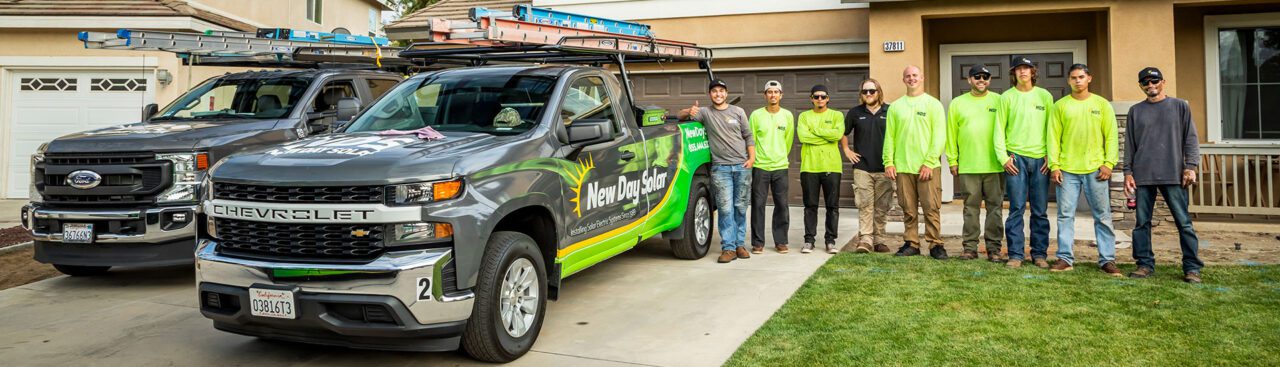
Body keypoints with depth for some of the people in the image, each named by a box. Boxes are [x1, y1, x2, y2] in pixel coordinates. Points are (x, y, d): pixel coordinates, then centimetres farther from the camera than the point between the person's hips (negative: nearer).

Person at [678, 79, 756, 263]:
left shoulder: (738, 112, 12)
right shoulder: (705, 112, 6)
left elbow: (748, 136, 13)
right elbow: (680, 115, 1)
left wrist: (752, 158, 1)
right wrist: (689, 112, -22)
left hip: (742, 166, 2)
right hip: (720, 167, -2)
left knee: (740, 207, 7)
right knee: (725, 208, -8)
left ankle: (740, 244, 16)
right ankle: (728, 248, -4)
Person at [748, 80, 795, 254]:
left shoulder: (787, 116, 6)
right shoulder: (756, 115, 0)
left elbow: (788, 140, 15)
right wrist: (752, 158, 4)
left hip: (781, 167, 2)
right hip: (759, 166, -2)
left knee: (782, 205, 2)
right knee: (758, 204, -1)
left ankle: (781, 241, 13)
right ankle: (758, 243, 6)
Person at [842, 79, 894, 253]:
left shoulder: (890, 111, 2)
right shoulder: (855, 113, 7)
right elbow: (843, 133, 21)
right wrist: (846, 150, 10)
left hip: (884, 168, 0)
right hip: (862, 168, 0)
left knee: (882, 207, 5)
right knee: (864, 206, -5)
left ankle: (879, 240, 13)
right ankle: (865, 240, -5)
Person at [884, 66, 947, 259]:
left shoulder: (933, 104, 3)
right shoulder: (895, 106, 11)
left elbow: (939, 136, -3)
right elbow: (889, 136, 10)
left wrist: (929, 162, -11)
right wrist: (888, 162, 0)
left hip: (928, 167, -2)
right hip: (902, 167, 3)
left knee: (931, 208, -3)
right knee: (908, 209, 7)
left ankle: (935, 244, 5)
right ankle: (911, 243, 15)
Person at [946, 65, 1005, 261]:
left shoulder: (998, 101, 5)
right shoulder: (958, 103, 8)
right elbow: (951, 134, 8)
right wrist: (952, 160, 4)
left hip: (994, 165, 0)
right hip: (967, 165, 1)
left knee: (995, 206, 3)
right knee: (971, 207, 5)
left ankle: (993, 248, 9)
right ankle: (970, 247, 11)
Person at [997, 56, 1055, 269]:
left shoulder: (1045, 96, 9)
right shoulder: (1007, 97, 6)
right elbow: (999, 129, 3)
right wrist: (1003, 157, -5)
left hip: (1040, 159, 1)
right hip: (1016, 158, -1)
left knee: (1040, 211, 4)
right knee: (1017, 209, -3)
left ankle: (1039, 254, 12)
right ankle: (1016, 255, 2)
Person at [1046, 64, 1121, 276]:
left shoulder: (1102, 104, 7)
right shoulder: (1060, 106, 7)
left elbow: (1111, 136, 5)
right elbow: (1053, 137, 4)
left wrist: (1108, 163, -5)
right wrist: (1054, 166, -4)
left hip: (1095, 169, 0)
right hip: (1067, 170, 0)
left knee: (1103, 216, 2)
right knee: (1065, 215, 1)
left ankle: (1107, 260, 6)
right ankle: (1065, 258, 6)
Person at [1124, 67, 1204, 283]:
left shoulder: (1179, 106, 9)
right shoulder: (1135, 111, 14)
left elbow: (1190, 138, 5)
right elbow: (1129, 144, 14)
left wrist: (1191, 166, -5)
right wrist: (1128, 171, 7)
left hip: (1173, 175, -2)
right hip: (1143, 176, 2)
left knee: (1184, 222, -3)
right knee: (1142, 222, 3)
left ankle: (1192, 268, 1)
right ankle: (1145, 264, 11)